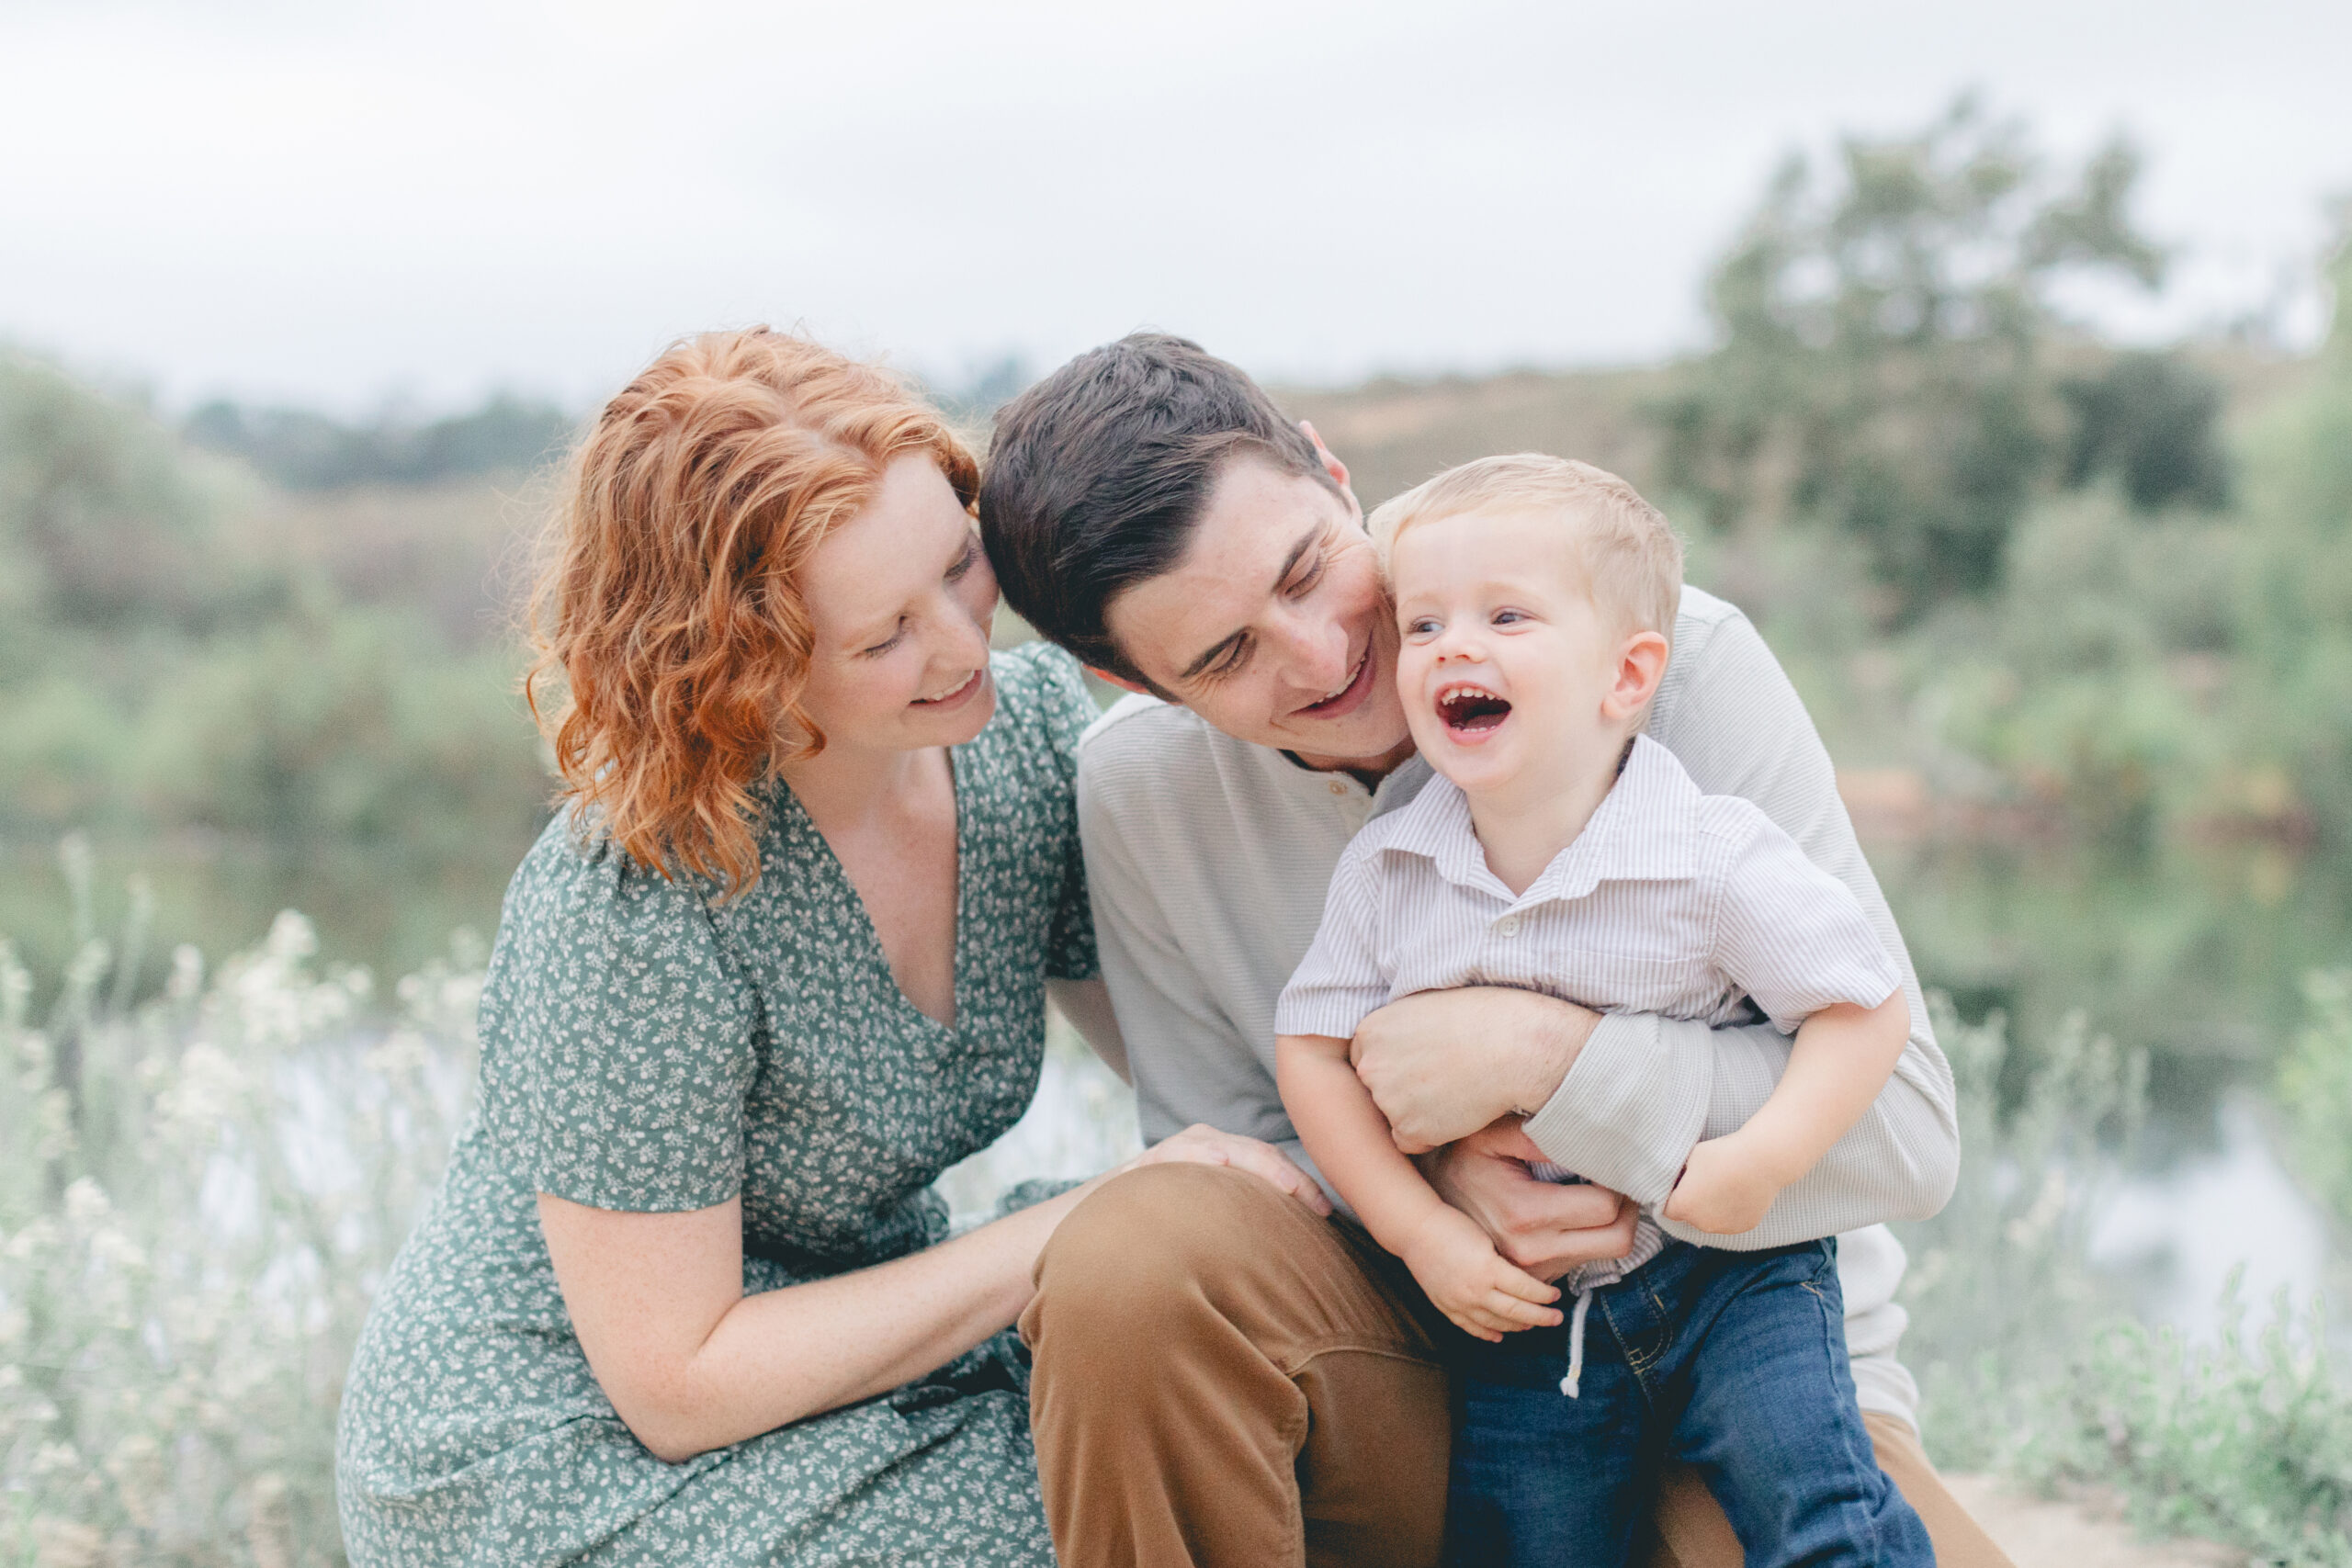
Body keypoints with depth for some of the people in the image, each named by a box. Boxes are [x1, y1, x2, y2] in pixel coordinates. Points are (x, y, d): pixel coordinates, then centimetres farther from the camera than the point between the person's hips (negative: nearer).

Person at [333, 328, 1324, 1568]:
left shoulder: (1031, 724, -8)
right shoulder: (627, 919, -28)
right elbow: (679, 1383, -22)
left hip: (857, 1349, 7)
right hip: (576, 1456, -6)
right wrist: (1089, 1225, -24)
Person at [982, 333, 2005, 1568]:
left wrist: (1536, 1050, -27)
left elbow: (1907, 1133, -17)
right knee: (1132, 1260, -30)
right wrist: (1431, 1177, -19)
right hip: (1413, 1349, 3)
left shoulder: (1679, 665, -16)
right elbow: (1227, 1154, 1)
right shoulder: (1137, 789, -6)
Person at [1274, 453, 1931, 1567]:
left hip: (1727, 1276, -3)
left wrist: (1762, 1162, -23)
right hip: (1514, 1308, 3)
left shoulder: (1716, 859, -15)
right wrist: (1421, 1232, -11)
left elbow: (1867, 1006, -9)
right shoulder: (1385, 872, -6)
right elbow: (1313, 1047, -1)